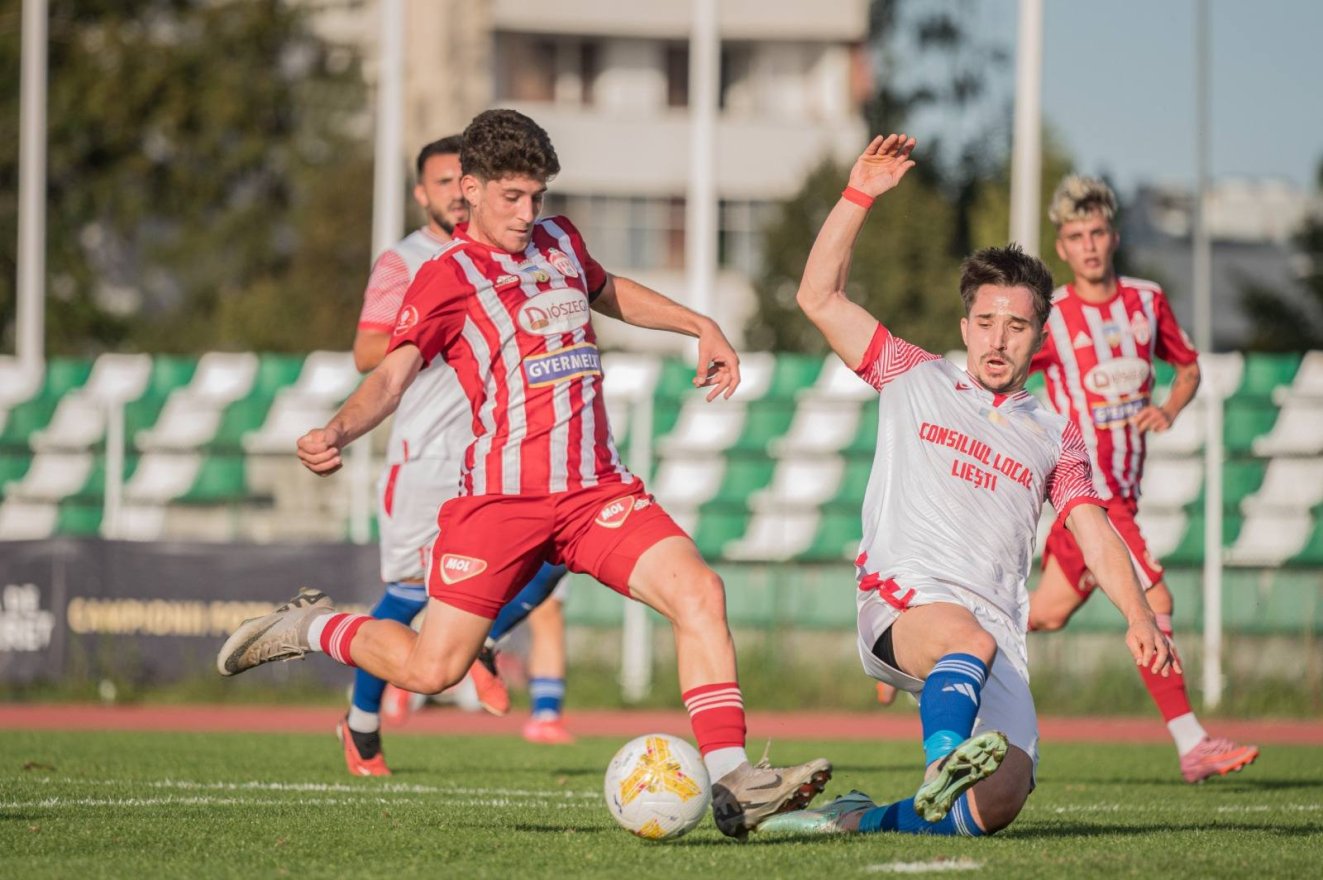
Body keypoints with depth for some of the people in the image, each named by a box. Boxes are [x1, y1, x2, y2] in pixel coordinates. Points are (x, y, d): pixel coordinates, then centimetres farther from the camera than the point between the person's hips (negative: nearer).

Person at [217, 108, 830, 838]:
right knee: (429, 669, -5)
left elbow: (607, 292, 38)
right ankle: (309, 627, 24)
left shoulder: (559, 243, 15)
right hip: (501, 495, -5)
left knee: (698, 592, -17)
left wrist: (701, 328, 30)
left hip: (597, 489, 5)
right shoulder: (448, 275, -4)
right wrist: (337, 432, -33)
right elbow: (392, 374, -14)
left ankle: (730, 782, -19)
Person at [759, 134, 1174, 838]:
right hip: (903, 605, -2)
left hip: (998, 633, 2)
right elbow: (819, 298, 14)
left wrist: (1138, 615, -2)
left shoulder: (1053, 436, 24)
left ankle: (859, 821, 1)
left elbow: (1095, 535, 16)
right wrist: (858, 196, 7)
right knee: (968, 640, -40)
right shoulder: (914, 380, 20)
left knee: (997, 805, -19)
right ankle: (943, 763, -59)